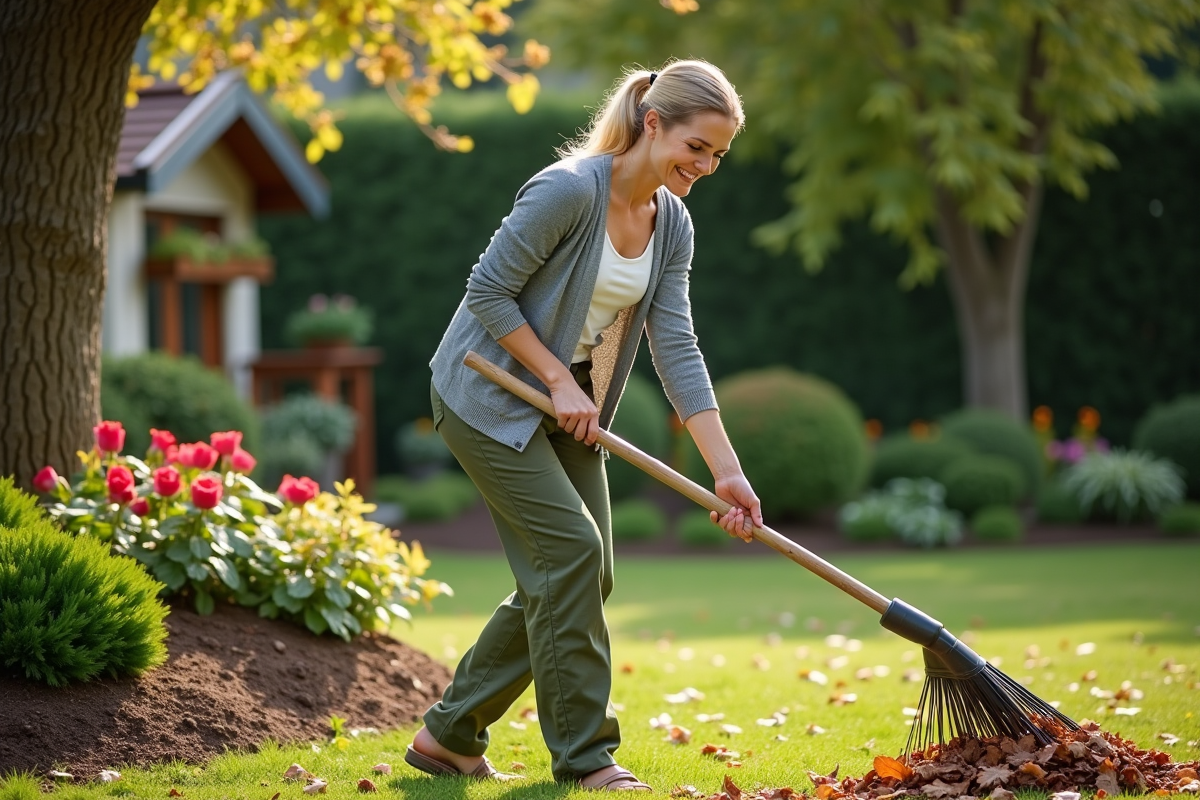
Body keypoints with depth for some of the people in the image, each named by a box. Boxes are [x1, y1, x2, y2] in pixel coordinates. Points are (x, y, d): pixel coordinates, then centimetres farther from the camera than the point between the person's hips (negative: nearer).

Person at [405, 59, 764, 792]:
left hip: (566, 406, 8)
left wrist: (727, 471, -13)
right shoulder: (569, 189, -24)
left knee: (583, 574, 6)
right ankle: (584, 753, -4)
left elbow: (676, 348, -5)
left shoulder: (672, 226, -1)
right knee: (571, 549, -14)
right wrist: (560, 381, -19)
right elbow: (489, 292, -20)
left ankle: (450, 734, 16)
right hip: (489, 396, -8)